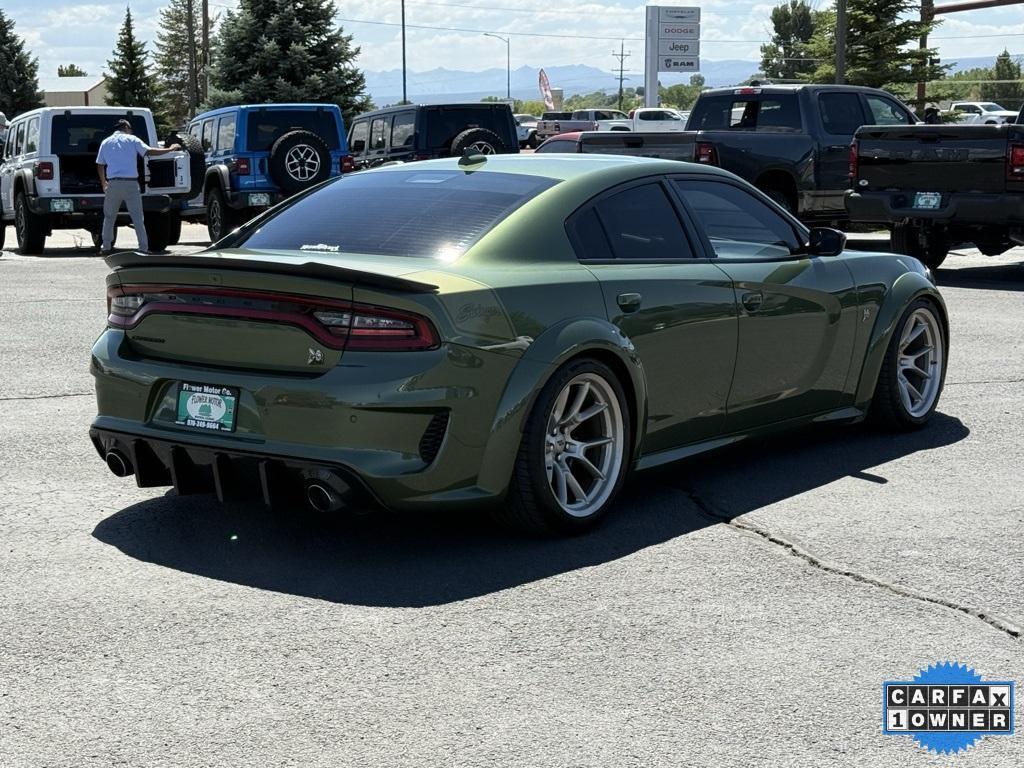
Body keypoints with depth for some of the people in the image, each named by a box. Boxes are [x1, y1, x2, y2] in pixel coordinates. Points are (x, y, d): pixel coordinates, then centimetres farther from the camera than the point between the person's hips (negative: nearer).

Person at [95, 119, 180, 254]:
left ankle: (106, 247, 14)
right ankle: (144, 248, -4)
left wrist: (103, 183, 29)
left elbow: (100, 165, 16)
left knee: (109, 217, 15)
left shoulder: (106, 142, 13)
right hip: (131, 183, -2)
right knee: (138, 218, 0)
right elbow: (149, 151, -8)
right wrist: (170, 149, -1)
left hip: (113, 184, 2)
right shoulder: (132, 139, 2)